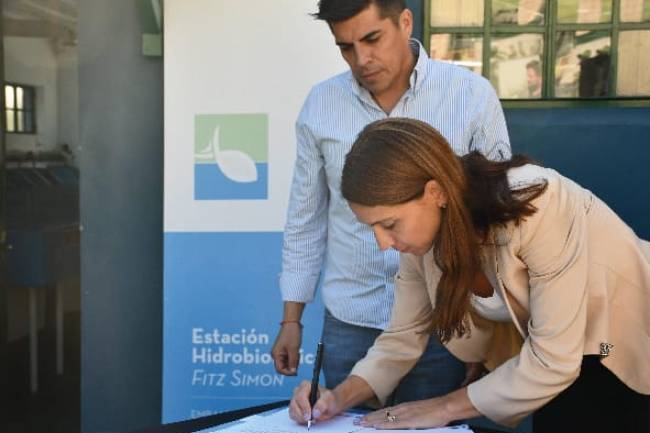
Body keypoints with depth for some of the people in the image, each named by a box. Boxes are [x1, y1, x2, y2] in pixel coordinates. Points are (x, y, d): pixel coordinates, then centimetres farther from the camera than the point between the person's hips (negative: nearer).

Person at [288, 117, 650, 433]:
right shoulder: (424, 231, -14)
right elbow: (404, 336, -5)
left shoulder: (535, 207, -34)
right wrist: (342, 397, -19)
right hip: (557, 351, 5)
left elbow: (552, 361, -29)